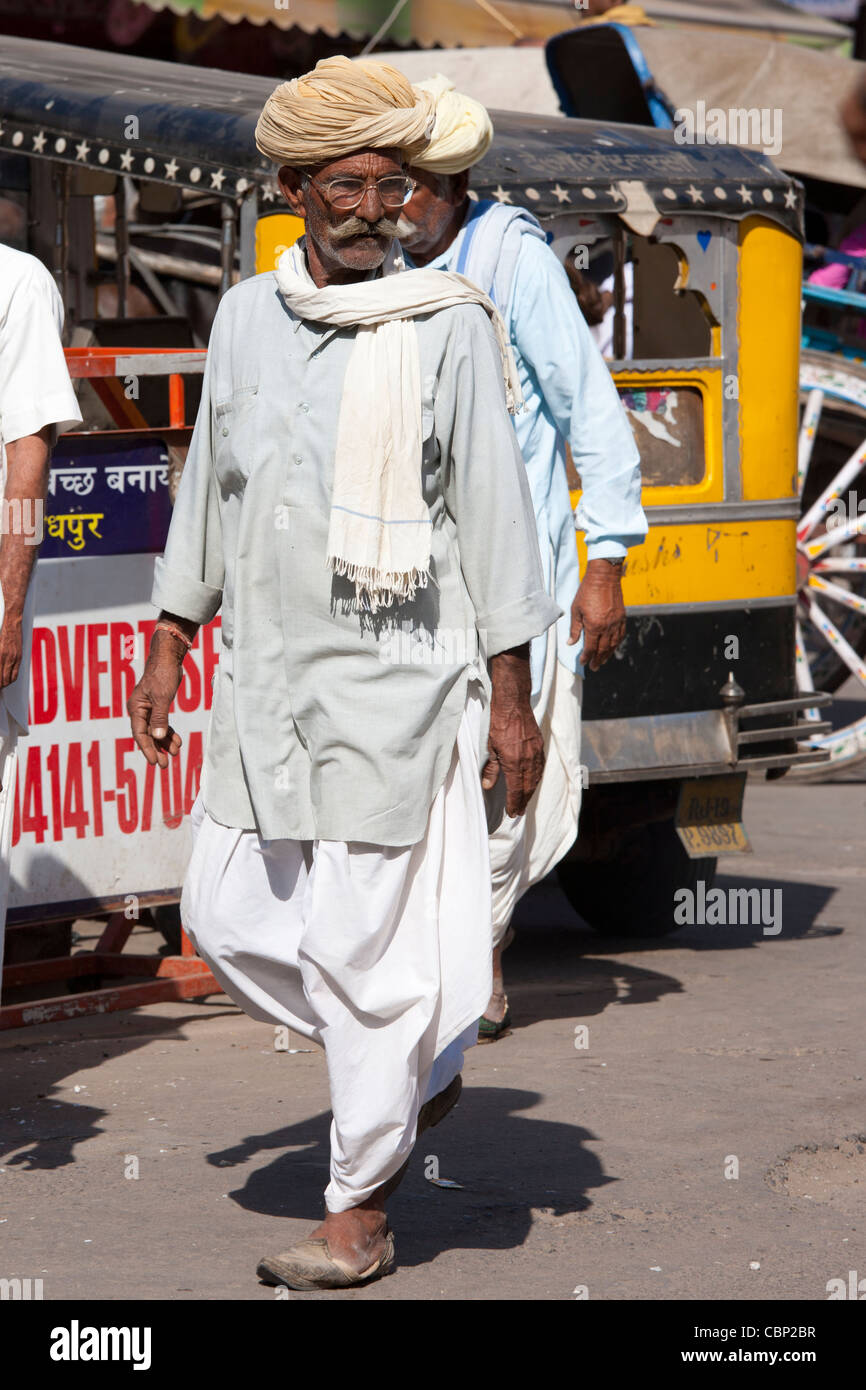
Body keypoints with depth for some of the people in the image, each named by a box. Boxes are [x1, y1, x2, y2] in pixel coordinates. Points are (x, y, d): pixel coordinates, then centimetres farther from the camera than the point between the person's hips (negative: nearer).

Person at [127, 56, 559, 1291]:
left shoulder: (447, 327, -8)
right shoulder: (247, 315, 7)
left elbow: (495, 510, -6)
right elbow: (209, 488, 16)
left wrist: (512, 696, -8)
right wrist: (169, 644, 15)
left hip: (398, 683, -6)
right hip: (267, 678, 6)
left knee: (367, 948, -3)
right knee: (231, 920, 9)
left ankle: (360, 1214, 8)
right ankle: (427, 1058, 31)